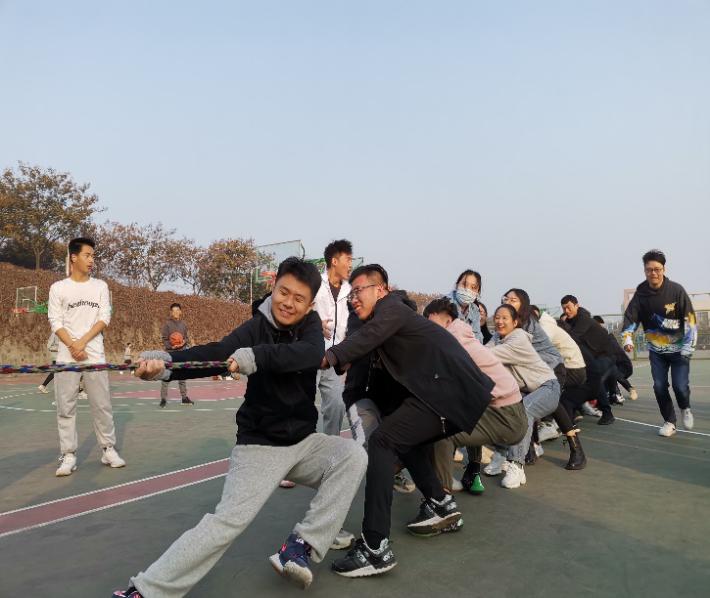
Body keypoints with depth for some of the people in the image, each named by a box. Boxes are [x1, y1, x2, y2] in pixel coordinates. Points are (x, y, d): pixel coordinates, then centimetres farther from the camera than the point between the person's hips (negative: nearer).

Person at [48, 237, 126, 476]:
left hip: (95, 355, 1)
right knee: (66, 406, 1)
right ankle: (68, 455, 9)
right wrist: (72, 346, -13)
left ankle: (108, 449, 13)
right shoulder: (58, 288, 5)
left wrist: (82, 342, -9)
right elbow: (55, 322, 0)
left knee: (102, 405, 3)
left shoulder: (100, 286, 9)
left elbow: (104, 318, 2)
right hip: (67, 356, -1)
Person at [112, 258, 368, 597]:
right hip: (260, 445, -3)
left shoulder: (310, 324, -3)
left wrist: (256, 356, -44)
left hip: (305, 441, 4)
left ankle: (301, 547, -15)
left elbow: (310, 354, -28)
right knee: (229, 519, -17)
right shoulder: (257, 327, -11)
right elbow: (215, 353, -30)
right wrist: (165, 363, -50)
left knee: (353, 455, -20)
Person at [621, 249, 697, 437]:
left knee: (680, 386, -8)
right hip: (656, 350, 3)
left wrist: (688, 346, -12)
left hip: (679, 348, -2)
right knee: (659, 387, 0)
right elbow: (630, 317, -9)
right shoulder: (641, 294, -7)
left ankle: (685, 409, 25)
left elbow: (689, 319, -10)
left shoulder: (676, 290, -14)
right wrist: (628, 338, -26)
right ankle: (669, 422, 19)